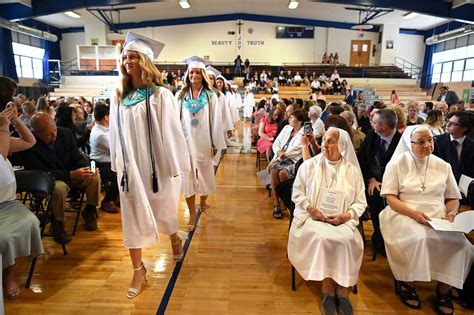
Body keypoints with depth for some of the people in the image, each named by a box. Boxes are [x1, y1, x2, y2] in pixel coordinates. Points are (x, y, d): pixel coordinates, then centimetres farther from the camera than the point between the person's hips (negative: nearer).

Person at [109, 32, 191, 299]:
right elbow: (116, 132, 10)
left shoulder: (161, 95, -11)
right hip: (130, 166, 4)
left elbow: (171, 132, -11)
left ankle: (175, 239, 45)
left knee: (163, 211, 12)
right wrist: (118, 164, 11)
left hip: (156, 165, -4)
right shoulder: (120, 97, 5)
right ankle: (138, 270, 21)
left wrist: (174, 167, -10)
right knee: (133, 216, 7)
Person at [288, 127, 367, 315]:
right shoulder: (309, 165, 5)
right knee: (321, 238, -31)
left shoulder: (352, 170, 7)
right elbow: (297, 193, 5)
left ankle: (341, 290, -9)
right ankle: (328, 289, -10)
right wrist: (311, 208, -12)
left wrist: (346, 215, -12)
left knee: (347, 240, -30)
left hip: (342, 220, 1)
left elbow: (360, 202, 6)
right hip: (312, 217, 0)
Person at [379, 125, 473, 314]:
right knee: (417, 238, -34)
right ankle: (406, 283, -7)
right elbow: (390, 198, -5)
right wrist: (413, 213, -19)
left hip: (439, 218, 4)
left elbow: (453, 198, 18)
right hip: (405, 215, -3)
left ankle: (444, 290, -2)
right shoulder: (397, 163, 2)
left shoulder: (442, 166, 14)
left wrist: (451, 212, -4)